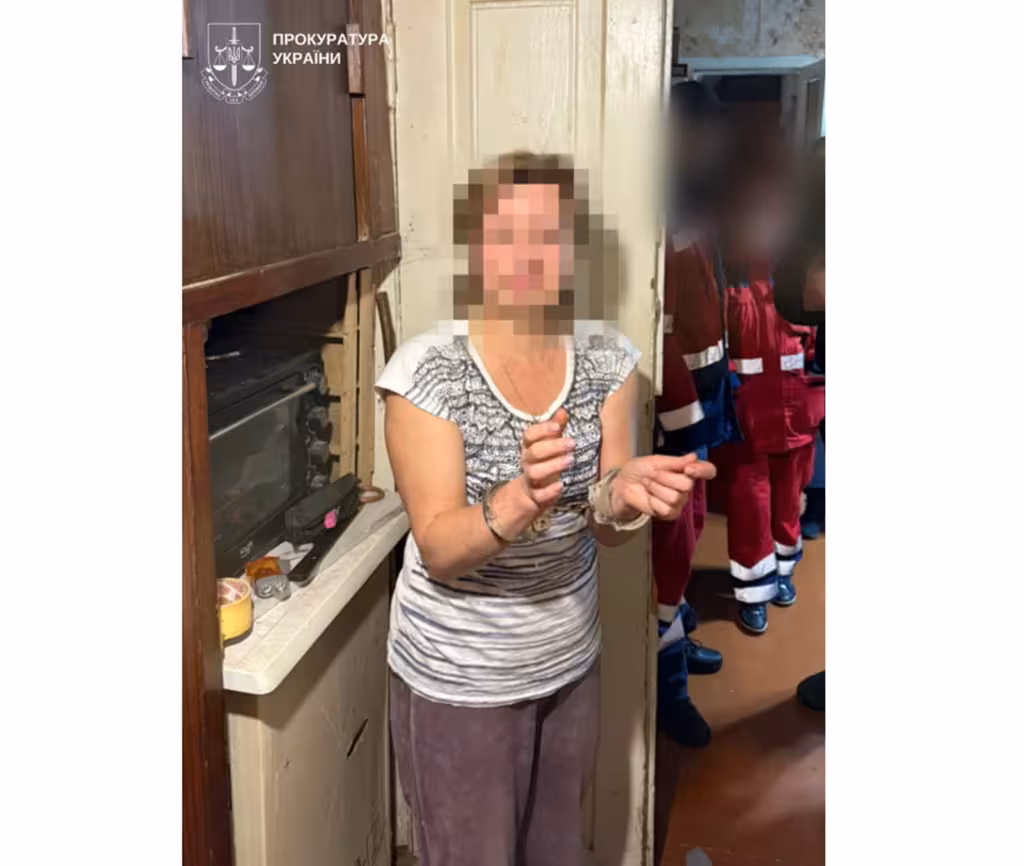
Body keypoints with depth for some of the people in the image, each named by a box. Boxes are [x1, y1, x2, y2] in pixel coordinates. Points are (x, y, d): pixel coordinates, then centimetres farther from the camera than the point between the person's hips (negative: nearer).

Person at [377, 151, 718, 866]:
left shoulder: (607, 358, -7)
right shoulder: (429, 369, -19)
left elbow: (605, 531, -9)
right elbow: (438, 550, -22)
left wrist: (622, 494, -33)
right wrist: (519, 501, -43)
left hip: (570, 663, 4)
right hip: (458, 681, -4)